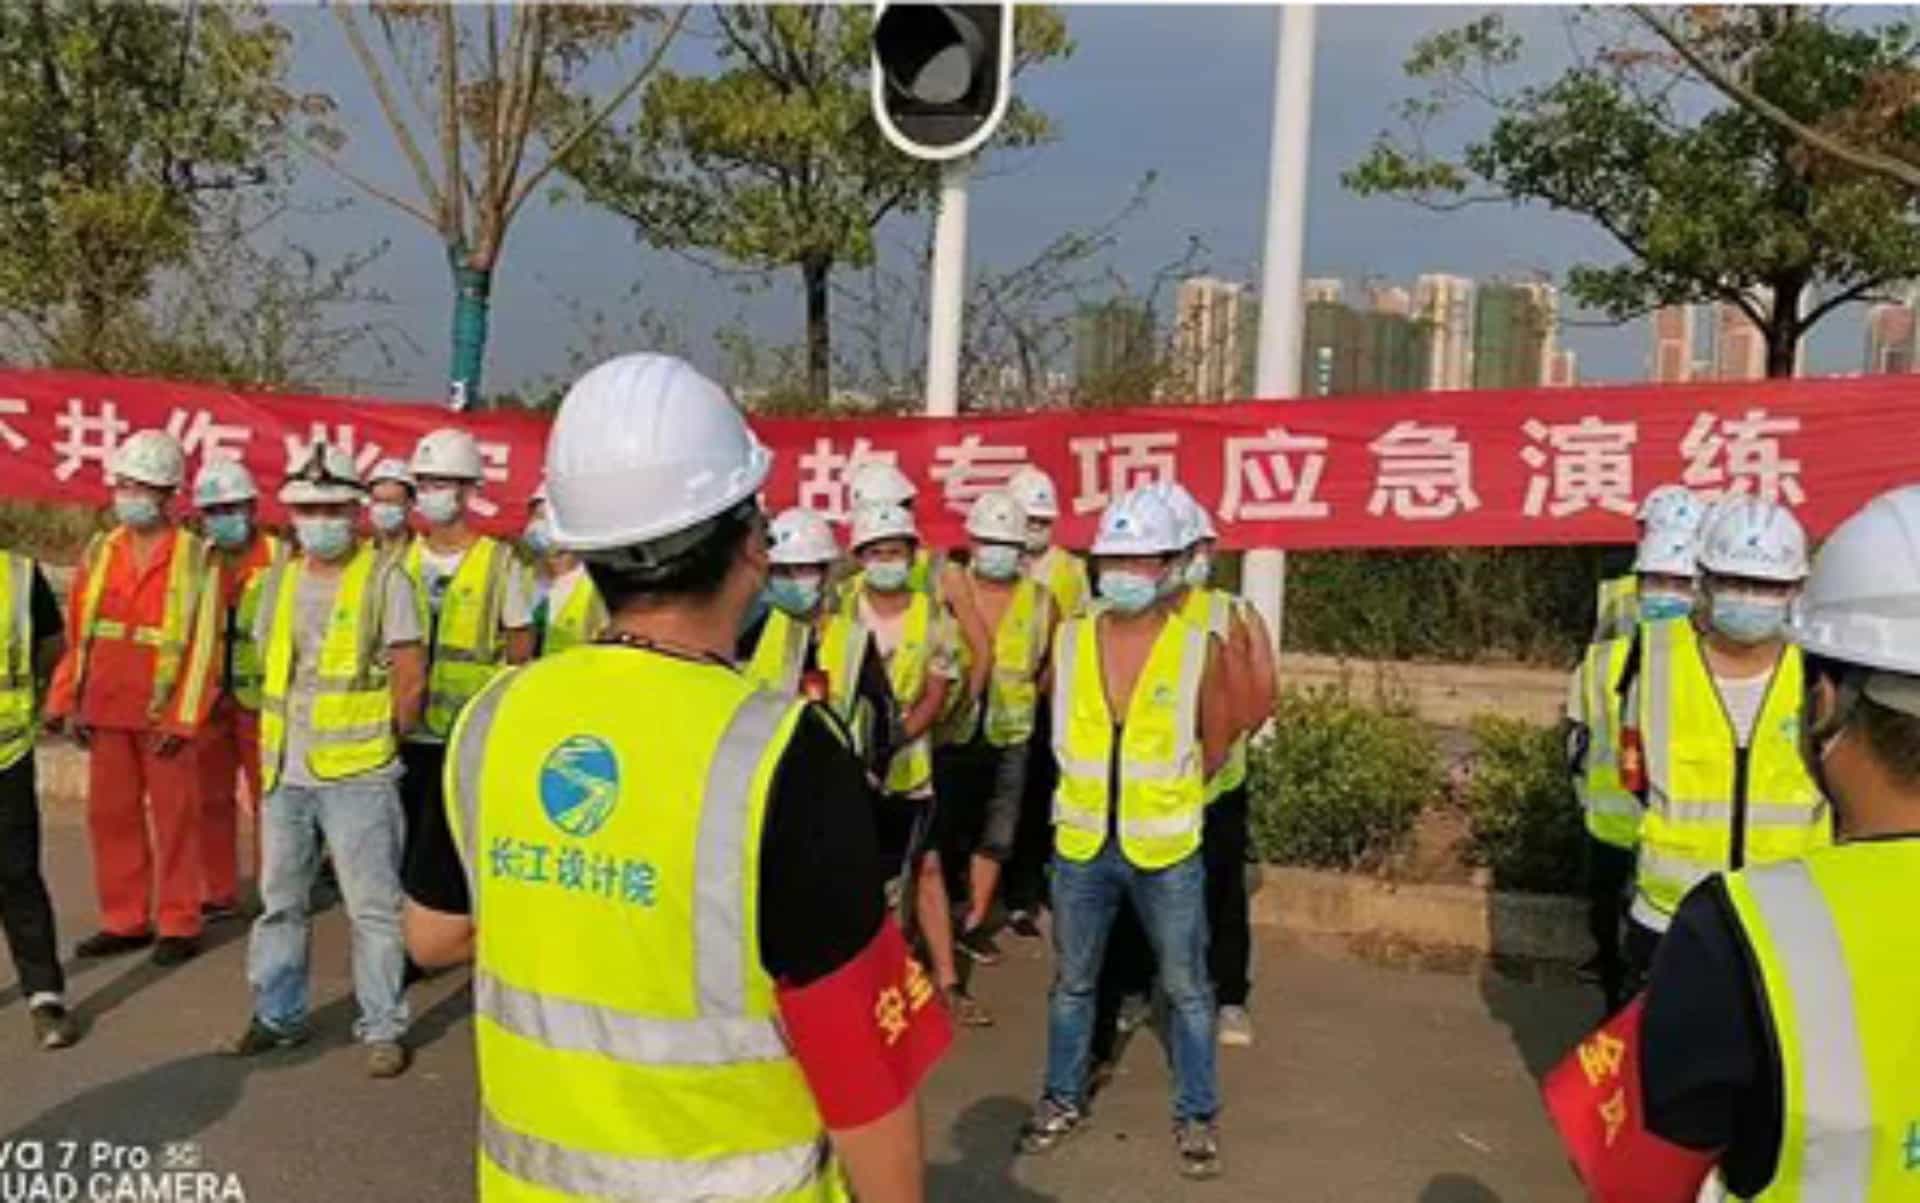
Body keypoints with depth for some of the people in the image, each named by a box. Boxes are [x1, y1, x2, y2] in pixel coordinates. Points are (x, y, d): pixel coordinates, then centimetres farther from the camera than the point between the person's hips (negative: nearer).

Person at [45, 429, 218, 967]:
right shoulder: (99, 552, 9)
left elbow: (202, 646, -8)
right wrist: (67, 702, 4)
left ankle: (178, 925, 13)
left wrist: (182, 717, -12)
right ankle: (124, 921, 23)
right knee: (110, 815, 10)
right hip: (105, 711, 5)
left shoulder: (194, 556, -4)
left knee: (174, 818, 4)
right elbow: (75, 635, 11)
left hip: (163, 713, -4)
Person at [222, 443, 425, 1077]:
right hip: (284, 771, 6)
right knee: (279, 900, 16)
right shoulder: (278, 580, 11)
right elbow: (269, 668, 19)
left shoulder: (384, 578, -6)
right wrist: (279, 743, 13)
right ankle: (277, 1015, 30)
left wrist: (375, 741, 0)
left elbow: (412, 678, -6)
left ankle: (383, 1029, 10)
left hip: (357, 775, -6)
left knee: (372, 907, 0)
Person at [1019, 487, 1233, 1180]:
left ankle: (1196, 1116, 29)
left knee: (1186, 989, 12)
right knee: (1071, 982, 17)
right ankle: (1063, 1100, 35)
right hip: (1081, 845, 3)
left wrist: (1163, 791, 8)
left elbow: (1215, 748, 2)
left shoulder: (1198, 649, -10)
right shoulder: (1068, 642, -3)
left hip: (1167, 850, -2)